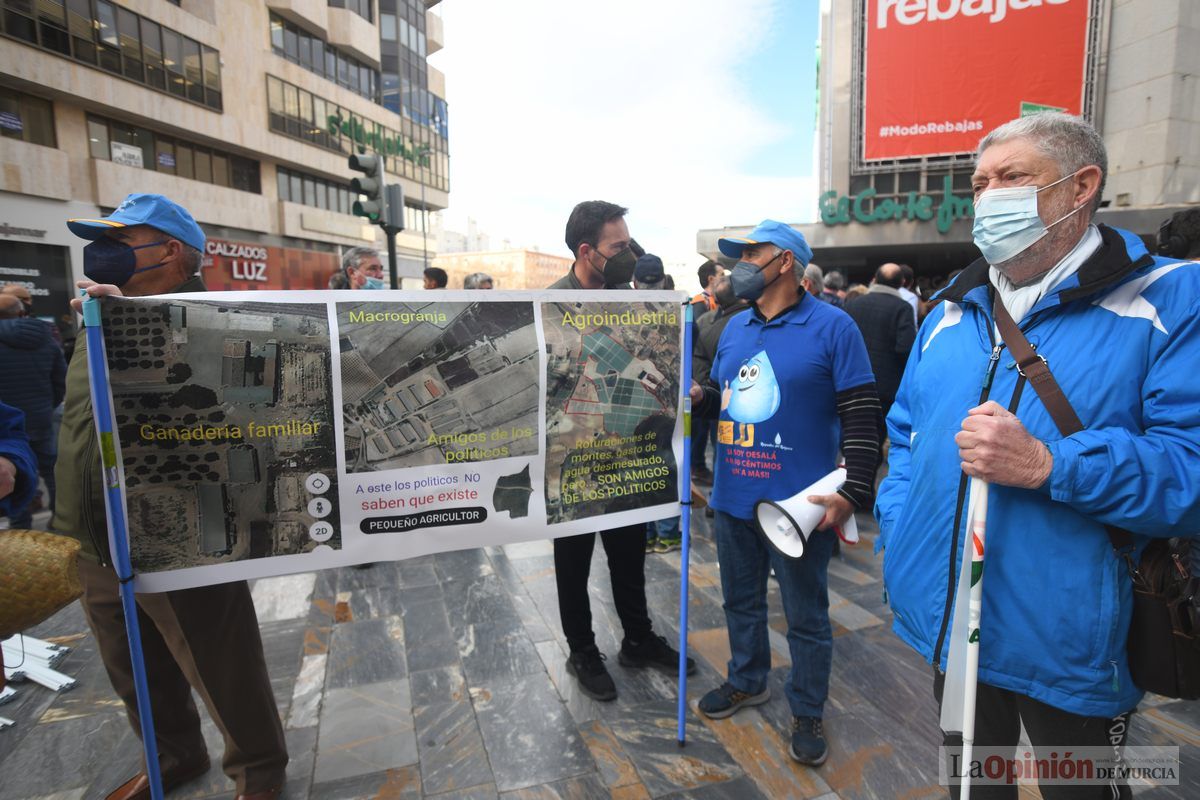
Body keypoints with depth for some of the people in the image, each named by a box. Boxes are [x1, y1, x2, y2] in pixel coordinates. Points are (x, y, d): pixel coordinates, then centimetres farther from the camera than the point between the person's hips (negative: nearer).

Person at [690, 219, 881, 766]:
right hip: (733, 499, 6)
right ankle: (746, 682, 46)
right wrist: (698, 396, -5)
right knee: (741, 601, 22)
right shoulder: (734, 327, 9)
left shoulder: (832, 326, -10)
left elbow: (862, 418, -13)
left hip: (797, 505, -6)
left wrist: (852, 493, -21)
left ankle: (807, 713, 34)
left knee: (806, 617, 12)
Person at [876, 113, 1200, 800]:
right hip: (951, 624, 4)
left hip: (1072, 648, -4)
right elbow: (906, 433, 13)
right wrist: (899, 533, 2)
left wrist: (1048, 464, -31)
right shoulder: (950, 315, 6)